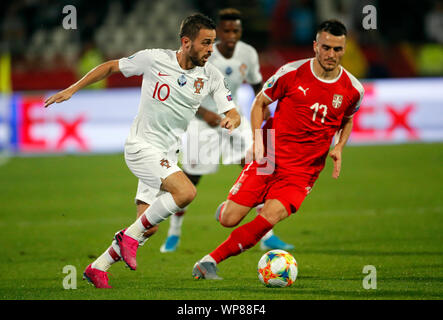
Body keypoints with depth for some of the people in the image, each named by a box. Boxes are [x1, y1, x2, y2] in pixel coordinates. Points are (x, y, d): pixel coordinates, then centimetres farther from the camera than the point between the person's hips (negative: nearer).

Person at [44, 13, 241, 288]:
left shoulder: (211, 76, 0)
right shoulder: (154, 59, -11)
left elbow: (232, 112, 3)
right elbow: (111, 67, 2)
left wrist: (231, 120, -23)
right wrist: (72, 89, 0)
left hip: (167, 155, 6)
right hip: (141, 145, -6)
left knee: (149, 227, 3)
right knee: (186, 192, -27)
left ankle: (97, 268, 20)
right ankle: (131, 235, -11)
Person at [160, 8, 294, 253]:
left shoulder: (248, 54, -8)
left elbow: (257, 83, 11)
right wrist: (204, 113, -28)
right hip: (204, 119, -3)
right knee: (191, 178, 0)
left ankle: (267, 236, -10)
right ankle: (174, 233, 24)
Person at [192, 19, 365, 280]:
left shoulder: (353, 89, 0)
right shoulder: (292, 73, -6)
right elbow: (260, 102, 8)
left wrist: (339, 149, 3)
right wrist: (258, 139, -6)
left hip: (303, 171, 0)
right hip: (269, 160, 0)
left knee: (270, 218, -24)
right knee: (228, 219, -4)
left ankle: (210, 260, -15)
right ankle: (229, 205, 36)